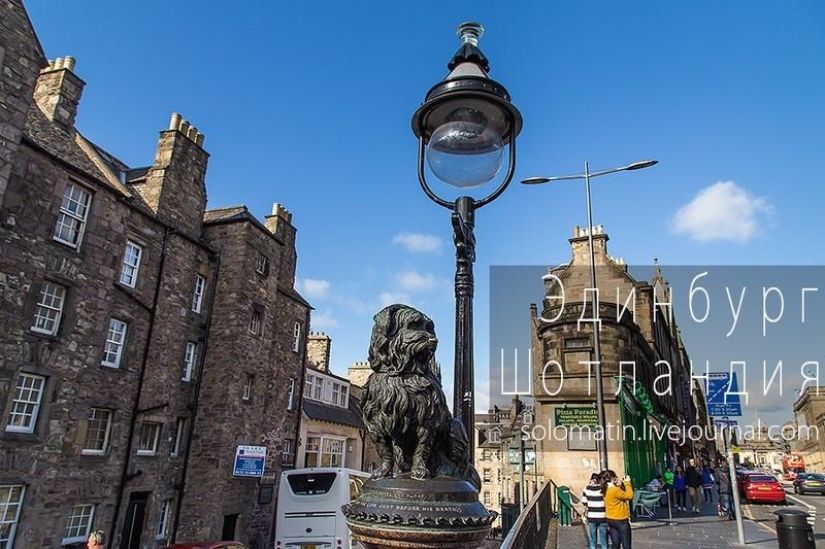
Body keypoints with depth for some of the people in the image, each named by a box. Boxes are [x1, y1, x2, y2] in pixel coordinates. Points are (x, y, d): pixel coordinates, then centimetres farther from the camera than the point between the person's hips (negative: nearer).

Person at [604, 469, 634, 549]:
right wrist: (627, 483, -5)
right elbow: (629, 496, -14)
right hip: (620, 521, -8)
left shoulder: (607, 490, 6)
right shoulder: (615, 490, -22)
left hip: (611, 520, 8)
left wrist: (621, 485, 4)